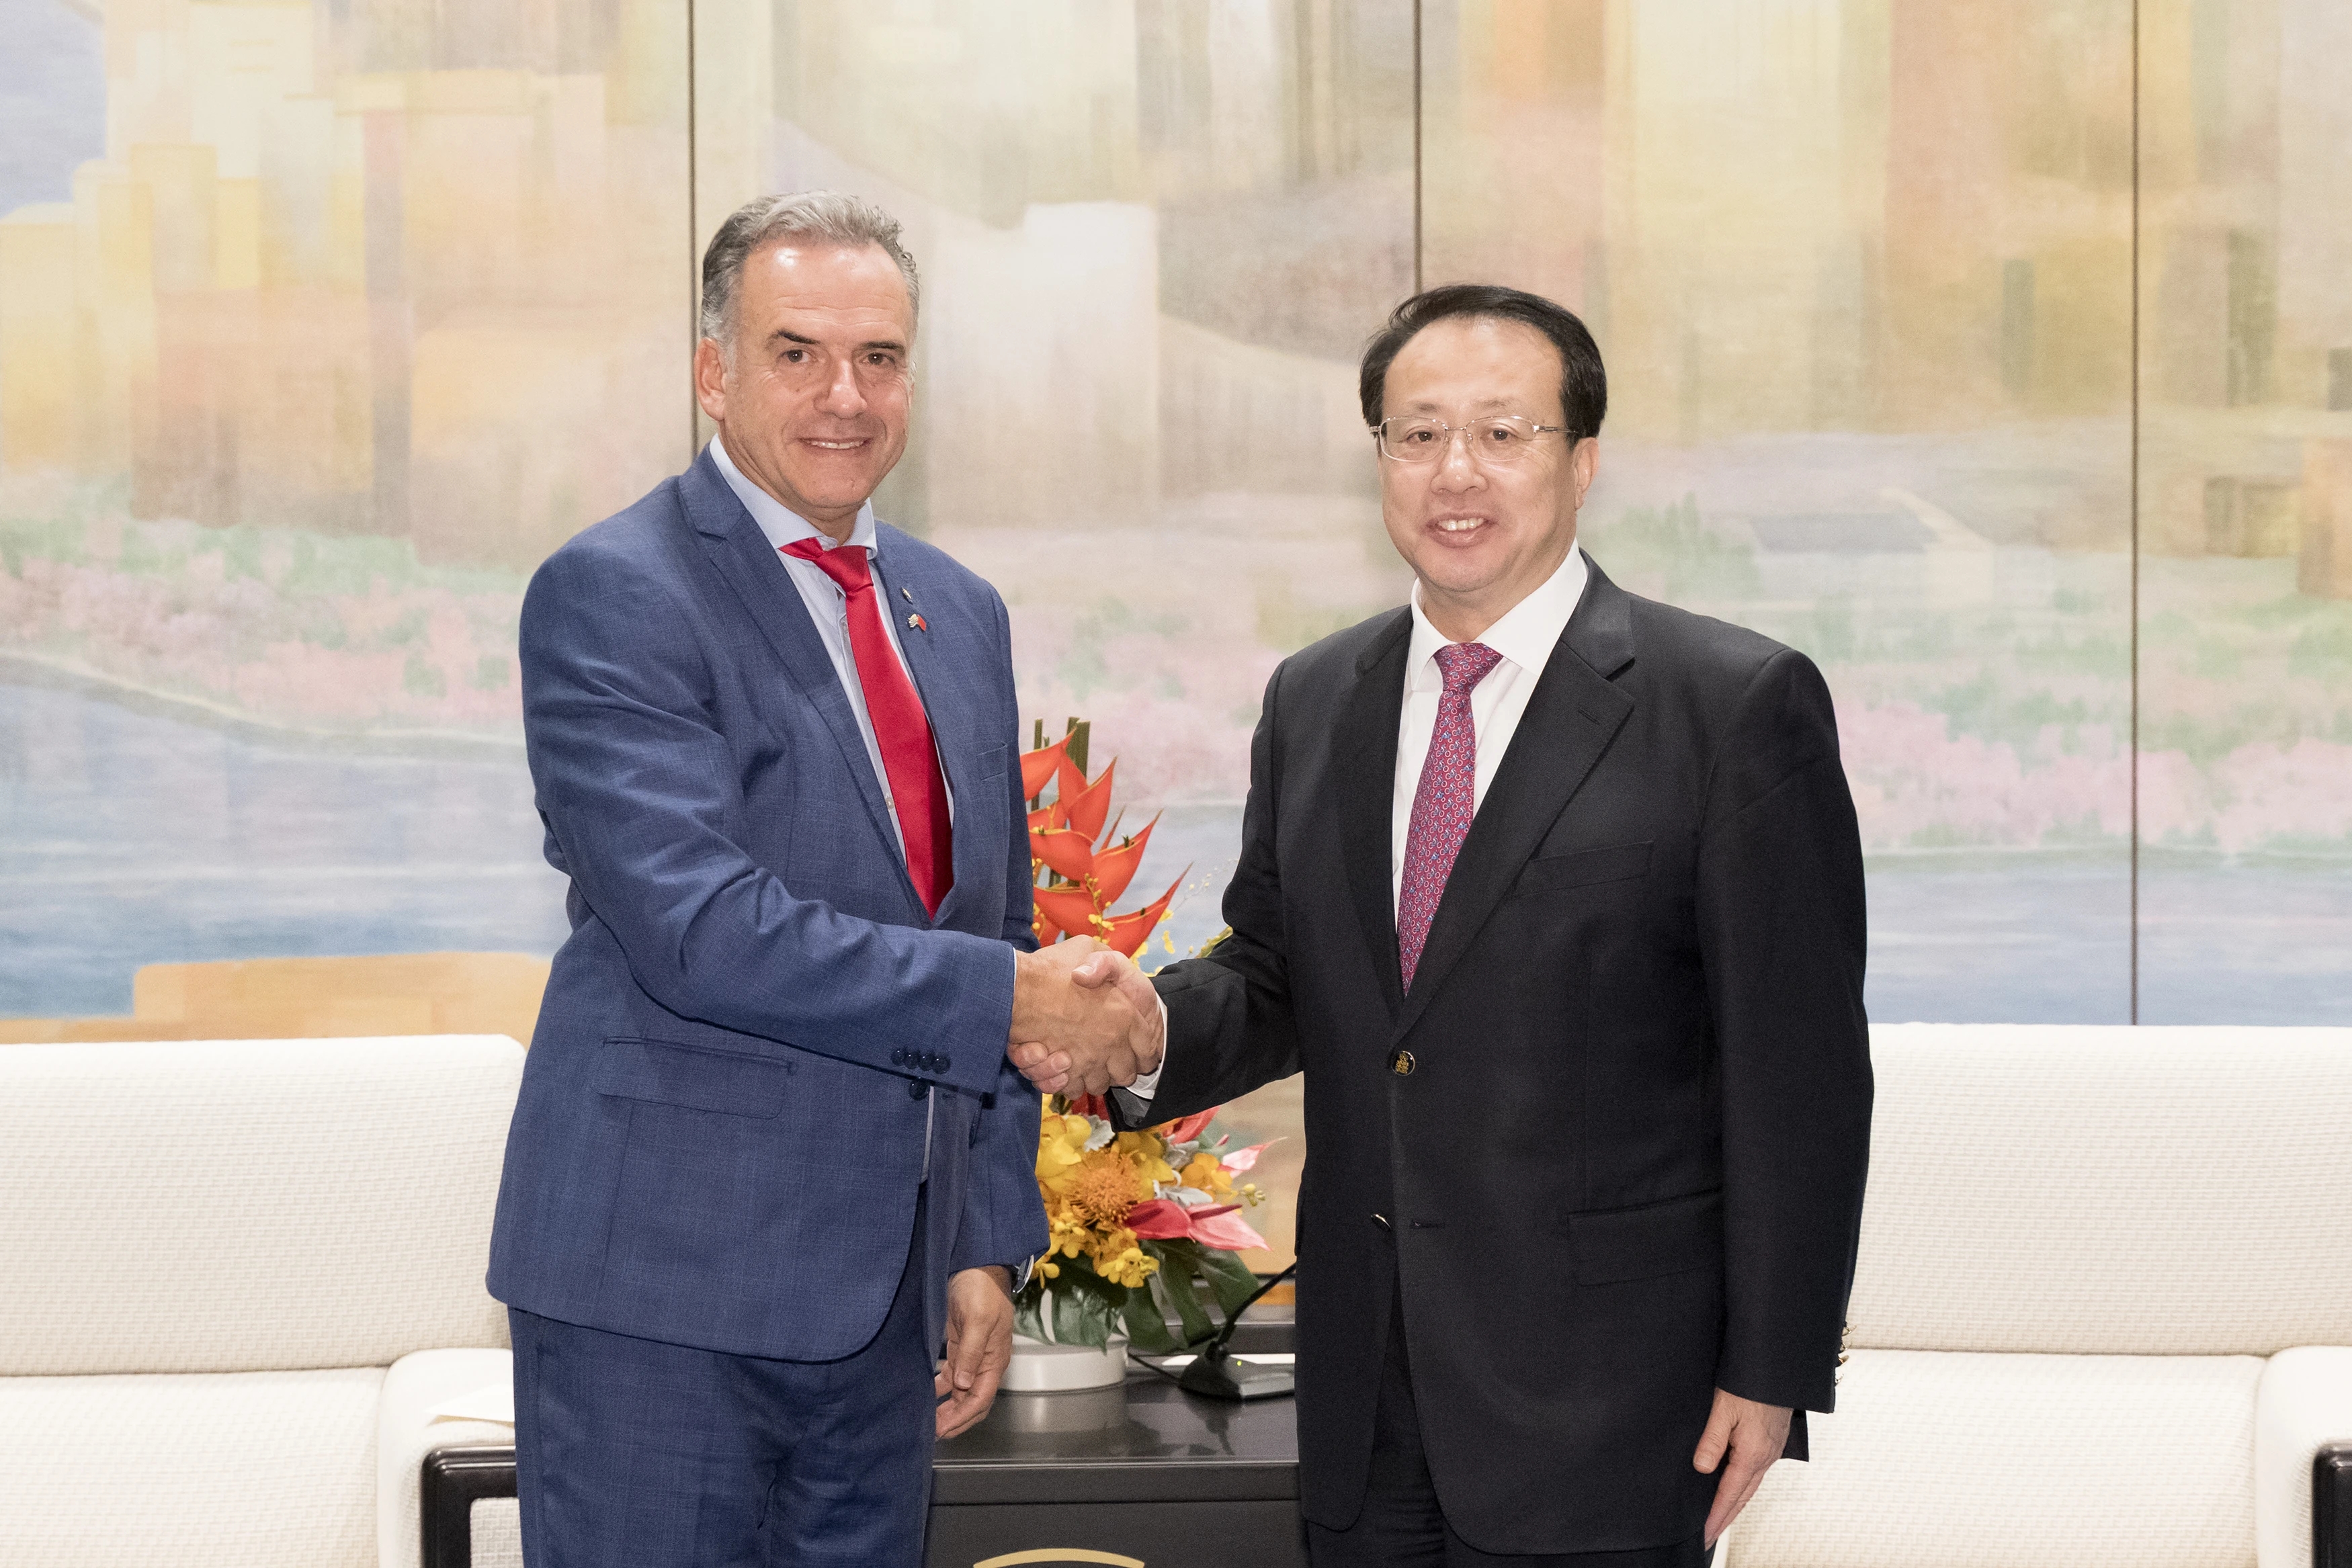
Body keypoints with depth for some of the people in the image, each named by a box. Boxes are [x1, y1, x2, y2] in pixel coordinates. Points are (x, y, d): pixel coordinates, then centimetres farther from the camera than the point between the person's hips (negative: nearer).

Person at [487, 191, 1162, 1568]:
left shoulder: (959, 614, 13)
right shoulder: (612, 598, -10)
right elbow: (702, 932, -21)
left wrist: (990, 1244, 11)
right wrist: (1005, 998, -18)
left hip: (889, 1286, 7)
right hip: (665, 1286, -7)